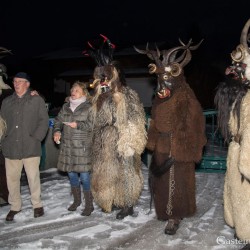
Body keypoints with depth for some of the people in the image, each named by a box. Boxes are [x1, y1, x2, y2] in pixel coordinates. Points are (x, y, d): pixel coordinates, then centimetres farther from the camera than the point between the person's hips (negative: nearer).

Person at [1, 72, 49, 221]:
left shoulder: (37, 100, 3)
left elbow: (44, 120, -1)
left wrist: (36, 137, -9)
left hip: (30, 147, -3)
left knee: (33, 177, 2)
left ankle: (37, 205, 19)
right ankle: (15, 206, 24)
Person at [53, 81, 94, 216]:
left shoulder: (89, 108, -7)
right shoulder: (66, 107, 10)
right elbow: (58, 120, 17)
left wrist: (79, 125, -16)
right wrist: (57, 130, 0)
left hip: (83, 148, -6)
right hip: (67, 147, 6)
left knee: (85, 176, -2)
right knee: (71, 174, 15)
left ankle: (89, 205, 14)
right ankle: (76, 200, 35)